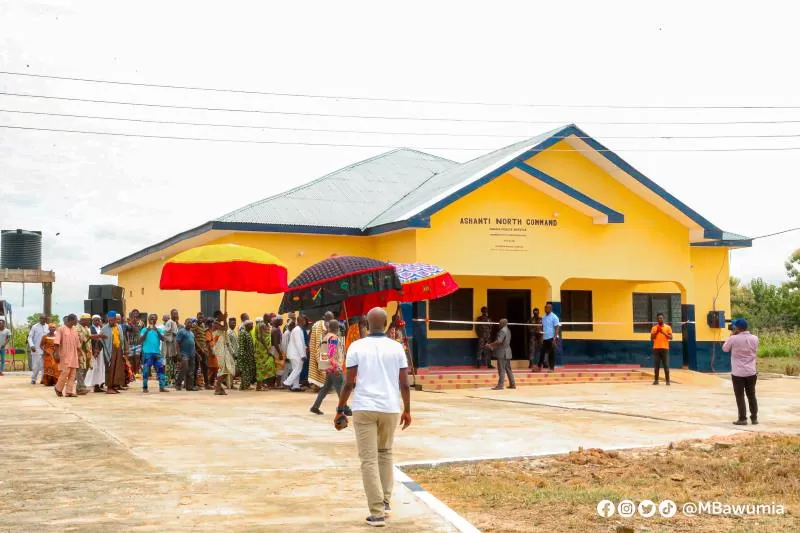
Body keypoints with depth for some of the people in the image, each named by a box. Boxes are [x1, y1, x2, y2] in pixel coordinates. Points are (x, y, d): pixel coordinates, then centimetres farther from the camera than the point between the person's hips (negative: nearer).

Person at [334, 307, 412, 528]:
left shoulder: (357, 347, -2)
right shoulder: (396, 347, 4)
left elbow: (349, 383, -3)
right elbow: (404, 383, 4)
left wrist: (340, 410, 7)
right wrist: (407, 410, 16)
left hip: (364, 408, -2)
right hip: (390, 408, 3)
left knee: (369, 460, 0)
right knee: (385, 453, 23)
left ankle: (377, 512, -3)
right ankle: (385, 501, 24)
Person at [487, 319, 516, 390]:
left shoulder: (502, 331, -15)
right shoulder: (508, 331, 16)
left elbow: (499, 341, -25)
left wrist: (490, 345, -14)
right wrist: (493, 346, 16)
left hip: (502, 353, -10)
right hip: (507, 352, 10)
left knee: (501, 369, -9)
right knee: (508, 369, 13)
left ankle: (500, 385, -9)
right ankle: (512, 384, 16)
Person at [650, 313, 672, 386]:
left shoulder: (668, 327, 4)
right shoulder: (654, 328, 10)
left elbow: (671, 337, -2)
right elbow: (651, 338, 5)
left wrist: (664, 333, -15)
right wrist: (656, 332, -8)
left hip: (665, 348, -2)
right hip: (656, 348, 2)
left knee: (666, 365, -3)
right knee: (656, 365, 2)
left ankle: (667, 380, -1)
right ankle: (656, 380, 7)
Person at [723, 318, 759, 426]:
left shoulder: (734, 339, -13)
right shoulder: (754, 338, -2)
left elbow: (725, 349, 3)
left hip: (738, 373, -4)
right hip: (751, 372, 4)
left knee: (740, 397, 3)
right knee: (752, 396, 14)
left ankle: (742, 419, 2)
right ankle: (754, 418, 16)